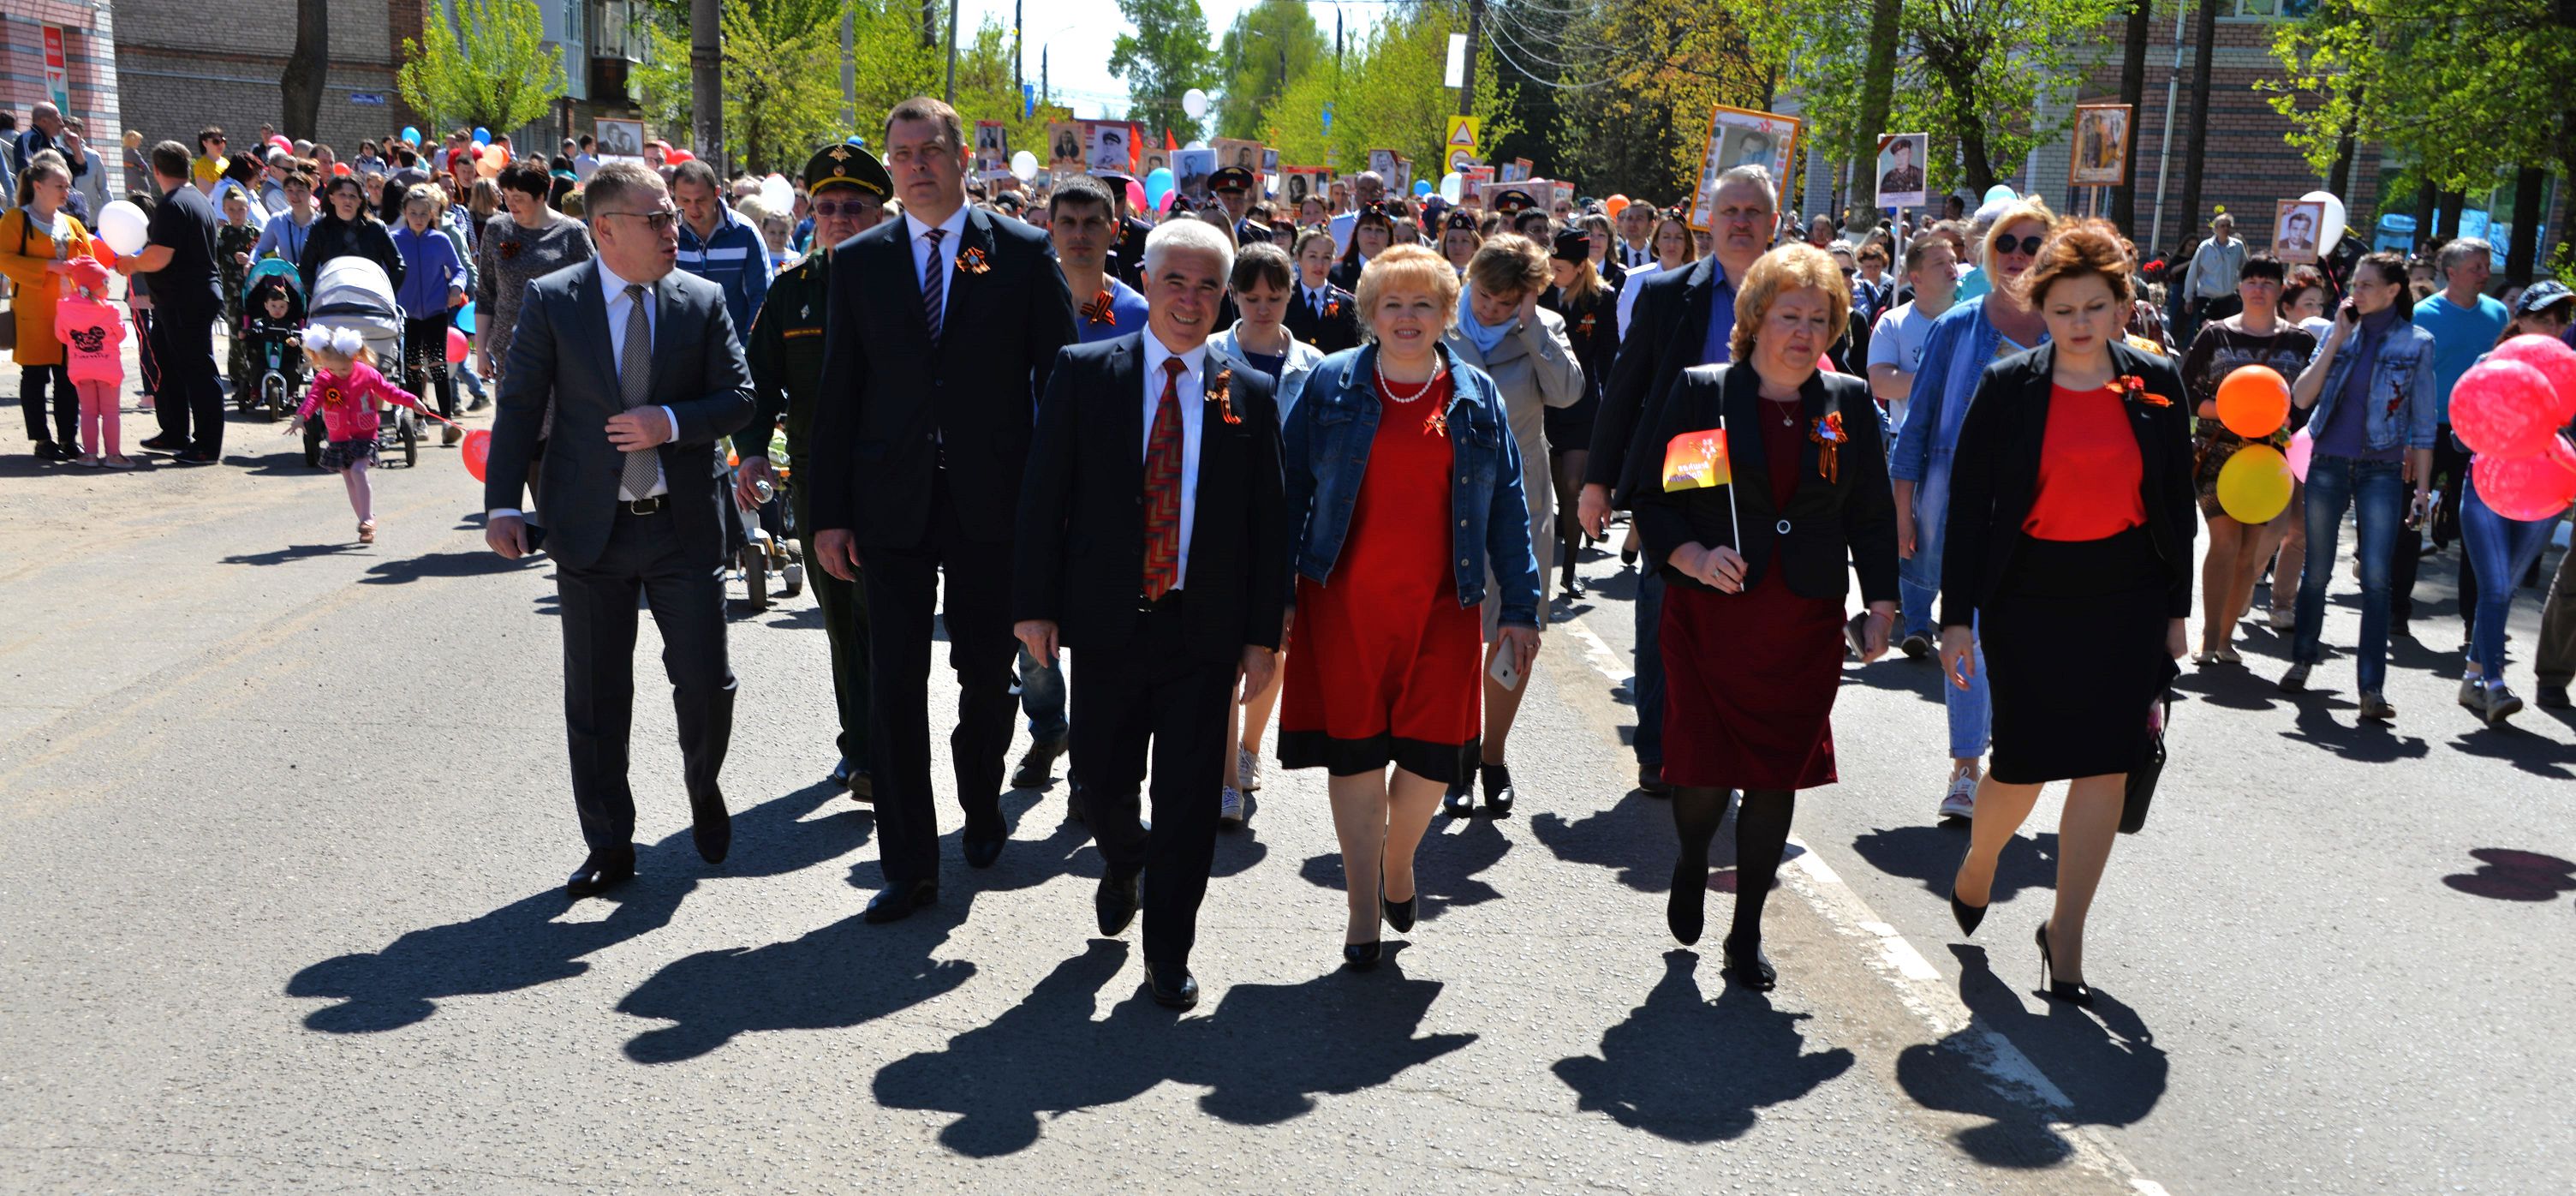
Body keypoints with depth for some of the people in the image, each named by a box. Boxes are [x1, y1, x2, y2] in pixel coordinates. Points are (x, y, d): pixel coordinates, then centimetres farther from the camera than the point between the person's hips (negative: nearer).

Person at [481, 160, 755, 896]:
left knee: (706, 684, 1)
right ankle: (609, 847, 22)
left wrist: (672, 421, -16)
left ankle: (703, 789, 33)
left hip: (685, 524, 1)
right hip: (592, 528, 0)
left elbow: (739, 397, 2)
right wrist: (504, 504, -9)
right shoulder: (551, 301, 0)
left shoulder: (703, 301, 3)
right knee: (594, 697, 7)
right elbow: (519, 406, -1)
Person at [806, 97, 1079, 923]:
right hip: (892, 505, 1)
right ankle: (908, 864, 9)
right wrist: (829, 512, 1)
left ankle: (982, 808, 38)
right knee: (894, 684, 0)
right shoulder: (860, 260, 5)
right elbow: (837, 393, 5)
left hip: (992, 503, -1)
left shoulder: (1023, 253, 0)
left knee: (987, 674, 13)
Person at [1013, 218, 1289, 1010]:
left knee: (1188, 798, 4)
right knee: (1101, 781, 10)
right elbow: (1043, 496, 0)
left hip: (1206, 629, 0)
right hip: (1107, 622, 0)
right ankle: (1125, 864, 44)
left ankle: (1169, 951, 20)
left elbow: (1268, 522, 4)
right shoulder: (1083, 373, 1)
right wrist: (1034, 604, -6)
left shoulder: (1248, 395, 3)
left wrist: (1263, 634, 1)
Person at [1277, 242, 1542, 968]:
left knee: (1434, 757, -1)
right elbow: (1291, 492, 4)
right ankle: (1364, 909, 17)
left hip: (1440, 607, 1)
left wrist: (1520, 608, 3)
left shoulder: (1475, 396, 7)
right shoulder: (1330, 384, 3)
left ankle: (1397, 862, 30)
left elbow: (1506, 507, 8)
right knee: (1355, 751, 3)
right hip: (1344, 602, -1)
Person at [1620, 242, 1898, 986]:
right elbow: (1651, 498, -2)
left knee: (1778, 774, 4)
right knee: (1705, 772, -4)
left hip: (1806, 625, 2)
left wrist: (1880, 603, 5)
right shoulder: (1700, 394, -2)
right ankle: (1691, 865, 31)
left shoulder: (1850, 404, 7)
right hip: (1710, 616, -2)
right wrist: (1693, 557, -18)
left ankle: (1747, 931, 20)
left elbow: (1873, 515, 11)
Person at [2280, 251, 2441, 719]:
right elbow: (2302, 397, -4)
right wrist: (2338, 338, -8)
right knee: (2317, 572, 10)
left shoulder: (2415, 343, 0)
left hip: (2381, 470, -2)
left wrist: (2421, 487, -2)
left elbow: (2423, 421, 2)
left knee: (2376, 580, -7)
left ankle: (2372, 688, -6)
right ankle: (2302, 659, 27)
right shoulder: (2340, 332, 5)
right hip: (2328, 464, 2)